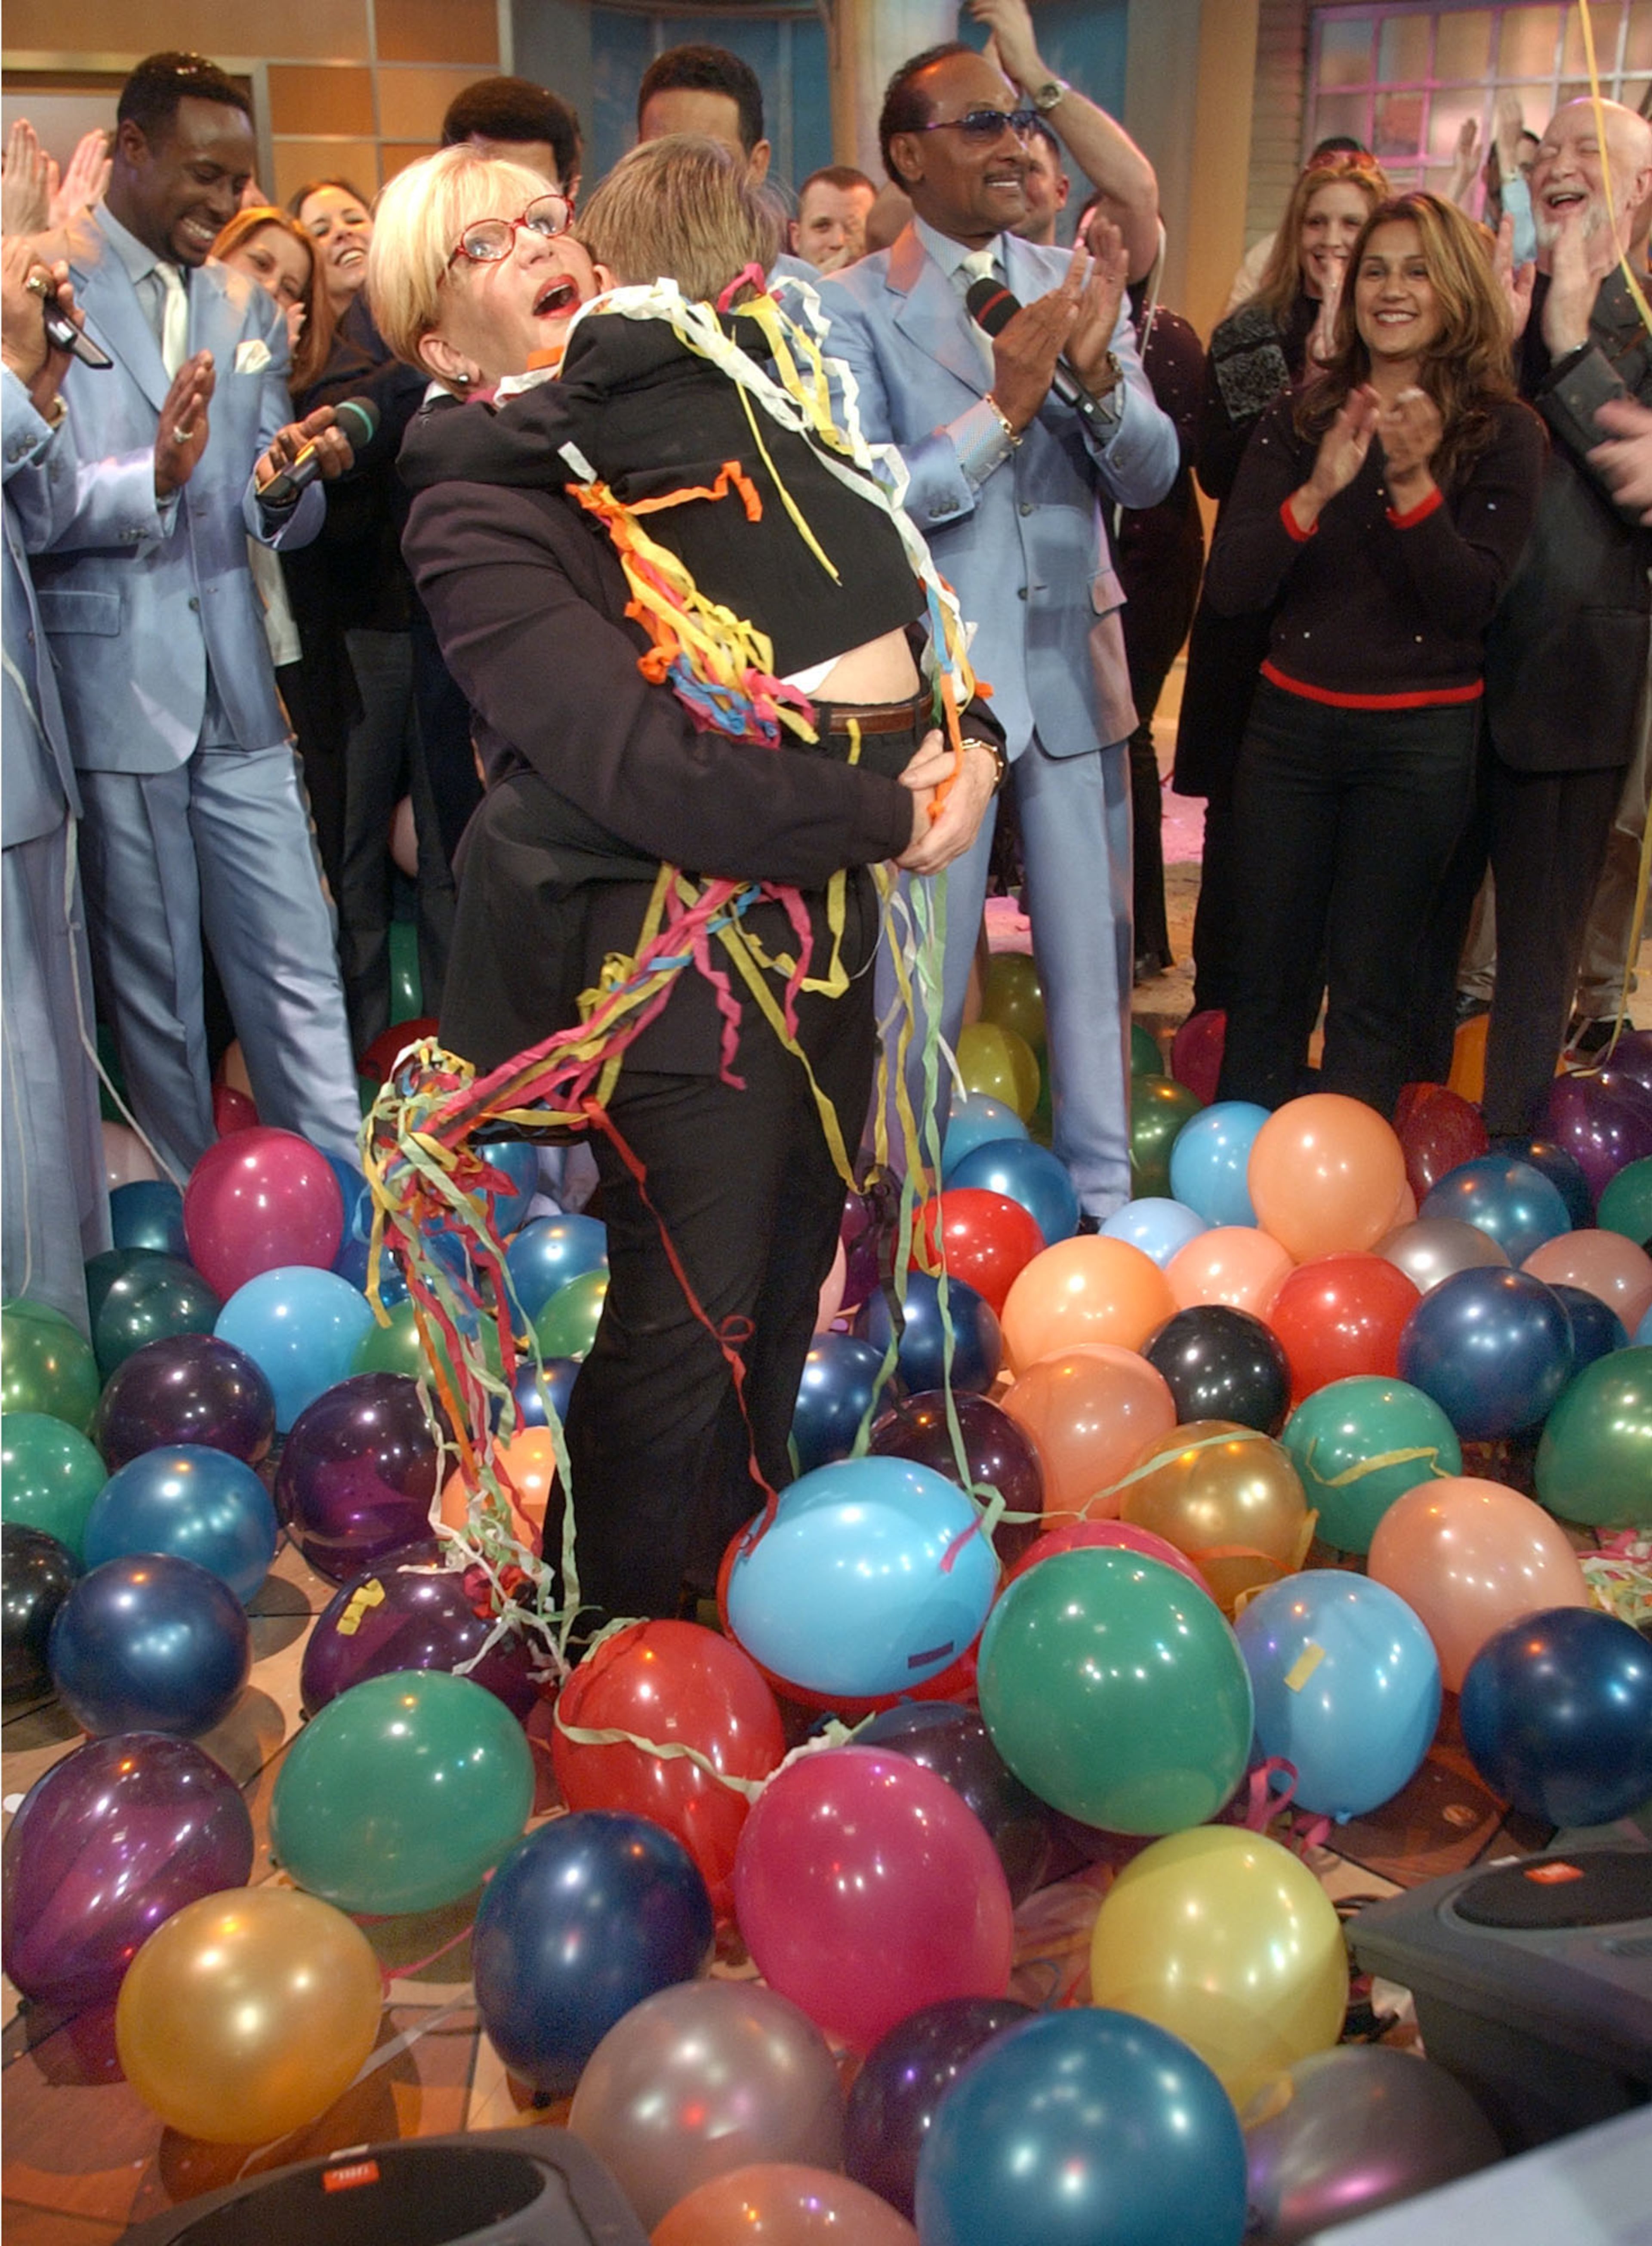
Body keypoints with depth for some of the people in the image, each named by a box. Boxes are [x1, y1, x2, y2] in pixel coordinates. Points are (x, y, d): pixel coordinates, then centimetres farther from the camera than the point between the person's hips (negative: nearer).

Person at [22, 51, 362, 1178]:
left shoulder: (247, 306, 14)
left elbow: (277, 518, 12)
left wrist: (286, 485, -11)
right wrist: (148, 482, -26)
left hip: (238, 689, 5)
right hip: (111, 685, -4)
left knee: (299, 966, 4)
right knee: (155, 988, 4)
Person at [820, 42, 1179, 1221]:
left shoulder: (1076, 285, 4)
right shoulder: (852, 308, -6)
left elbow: (1152, 477, 0)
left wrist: (1097, 373, -19)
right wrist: (1003, 408, -23)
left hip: (1074, 662, 4)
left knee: (1095, 951, 12)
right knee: (923, 965, 7)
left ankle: (1105, 1193, 28)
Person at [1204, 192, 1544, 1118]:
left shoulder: (1504, 433, -3)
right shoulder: (1297, 422, 3)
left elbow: (1471, 605, -11)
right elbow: (1229, 589, -6)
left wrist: (1412, 482, -23)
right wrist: (1317, 493, -21)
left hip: (1422, 738, -2)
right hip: (1292, 722, 2)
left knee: (1369, 993, 5)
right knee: (1268, 980, 8)